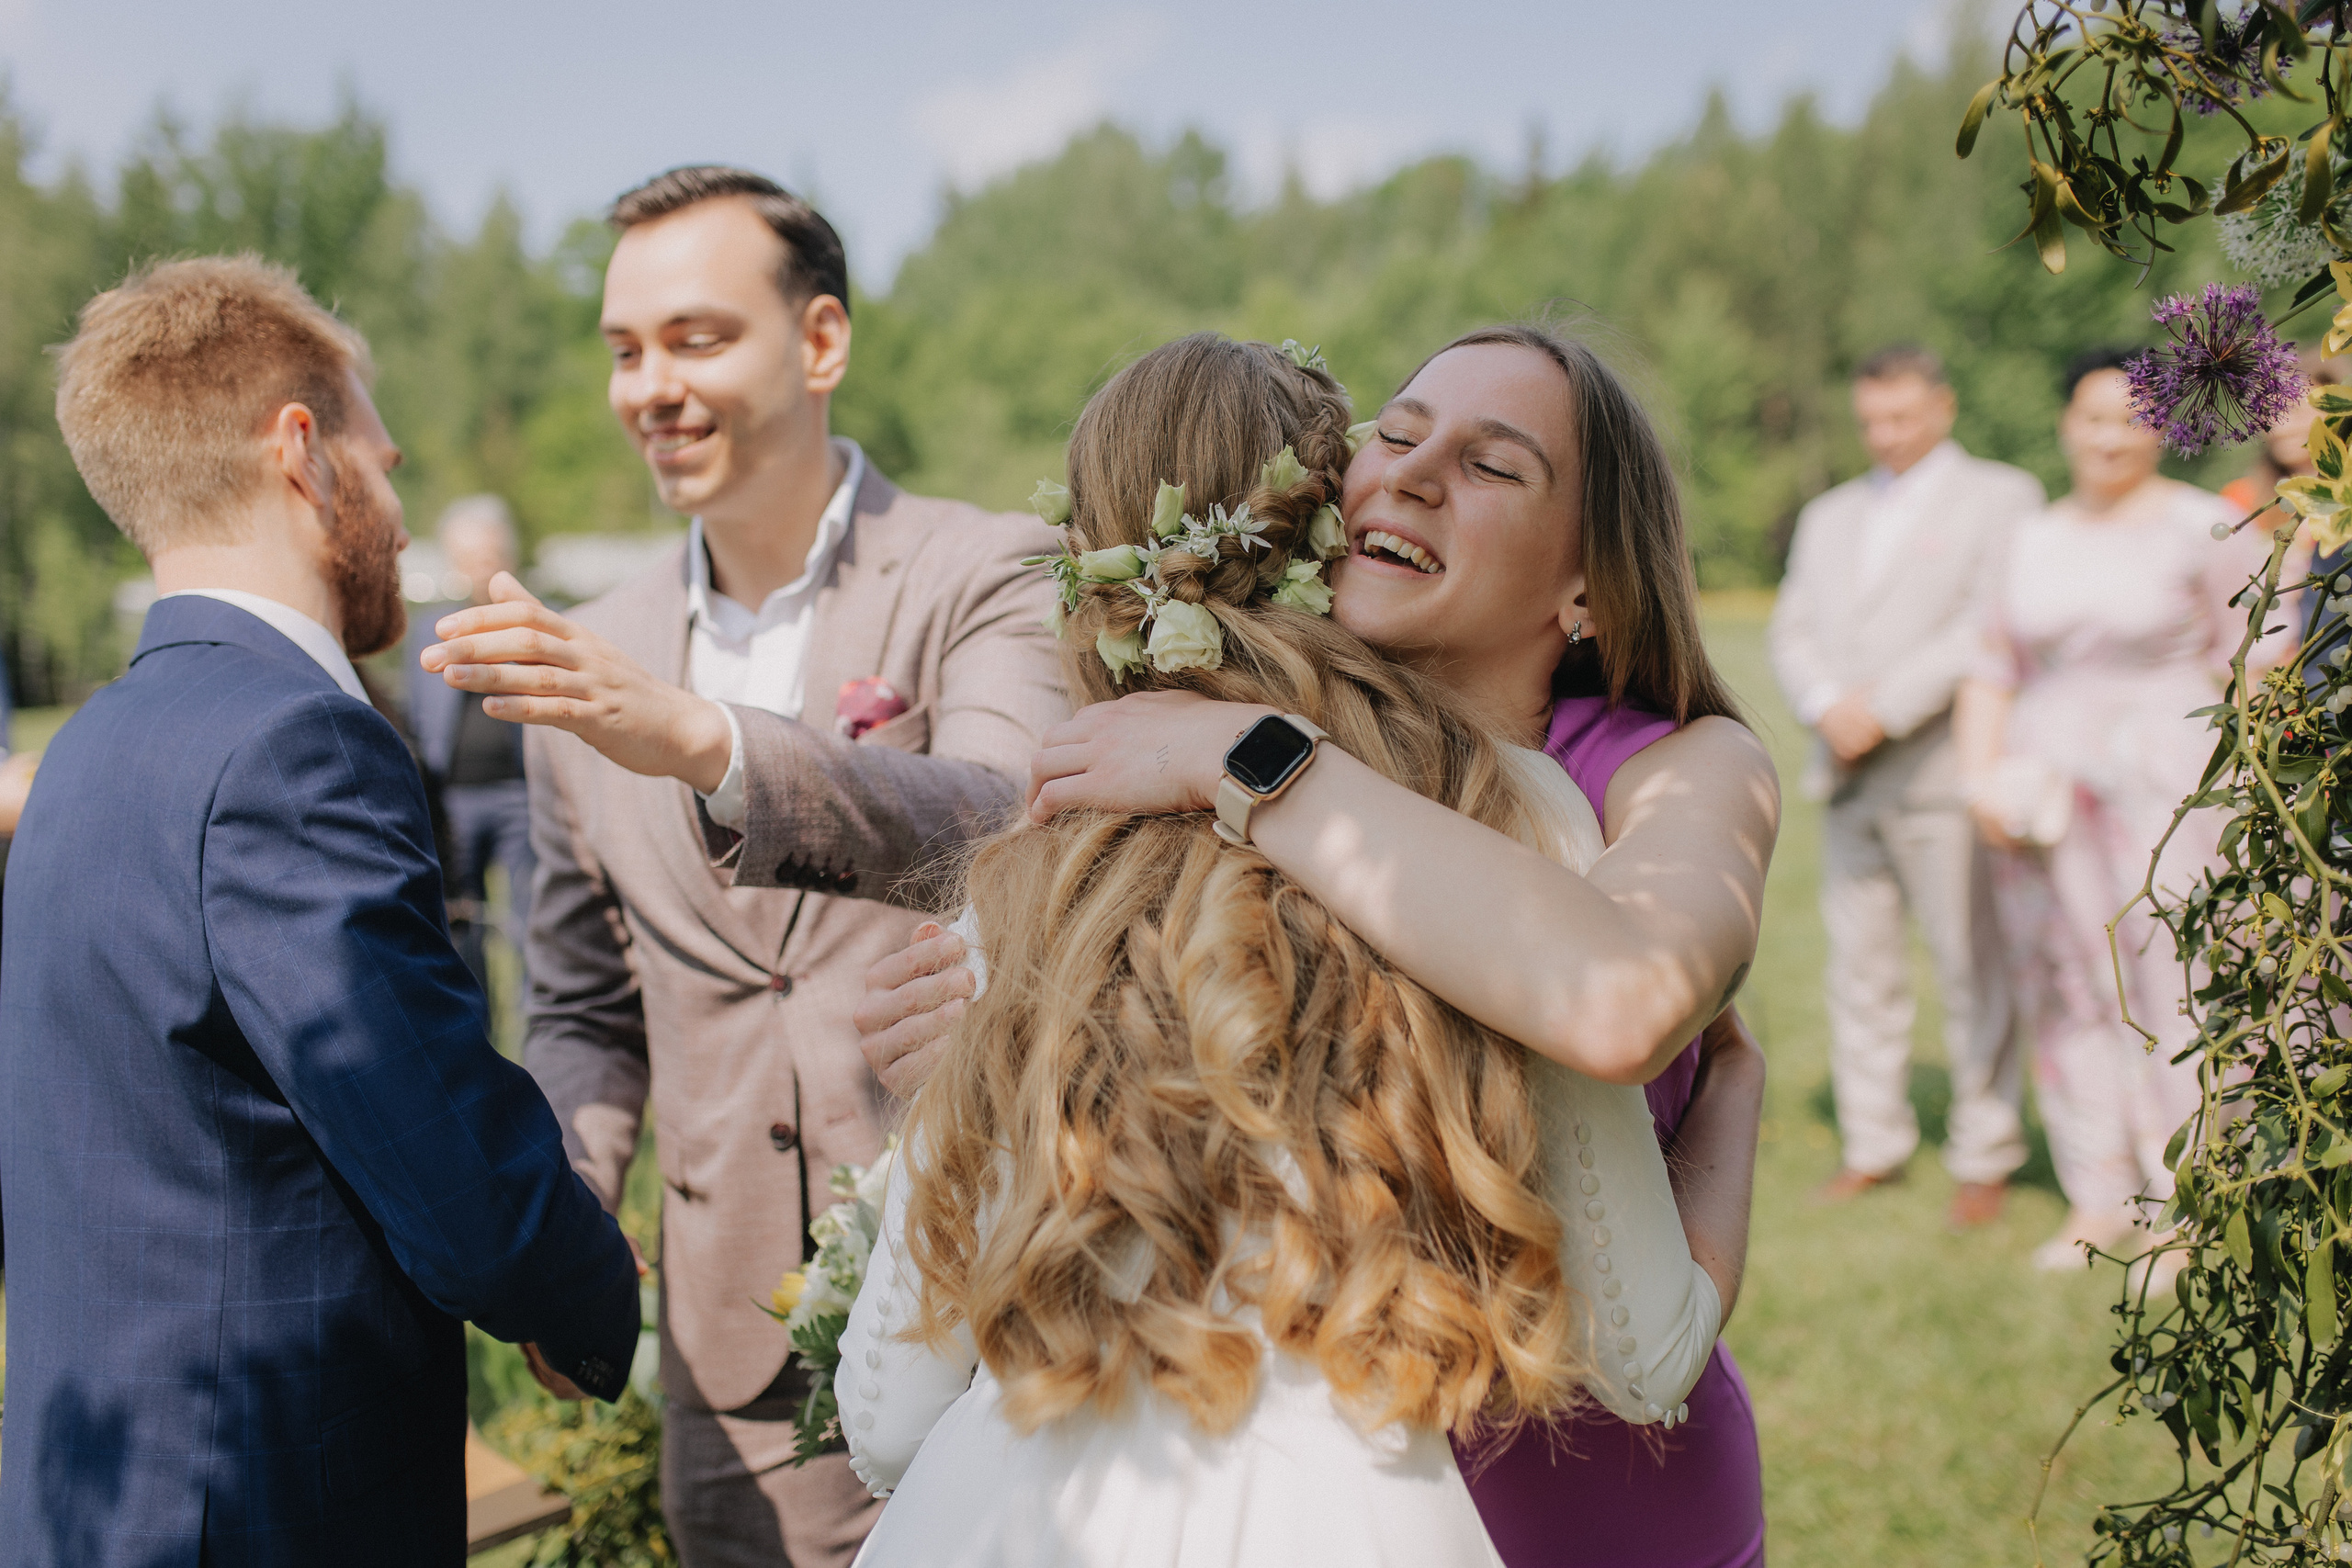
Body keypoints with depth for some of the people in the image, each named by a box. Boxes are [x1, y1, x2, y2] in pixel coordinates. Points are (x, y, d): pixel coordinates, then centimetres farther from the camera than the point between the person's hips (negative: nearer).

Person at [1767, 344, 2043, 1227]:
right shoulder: (1829, 517, 22)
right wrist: (1828, 707, -8)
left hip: (1946, 772, -5)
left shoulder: (2001, 496, 4)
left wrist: (1885, 706, -15)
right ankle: (1874, 1146, 15)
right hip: (1850, 779, 5)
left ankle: (1985, 1159, 6)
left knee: (1973, 972, -3)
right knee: (1859, 970, 6)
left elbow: (1993, 627, -9)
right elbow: (1792, 631, 13)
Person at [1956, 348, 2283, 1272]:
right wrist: (1980, 779, 3)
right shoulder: (2031, 542, 12)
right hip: (2050, 797, 5)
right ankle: (2098, 1199, 17)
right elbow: (1992, 673, 15)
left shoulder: (2208, 529, -1)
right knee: (2068, 987, 7)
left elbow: (2259, 661, -3)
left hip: (2171, 788, -4)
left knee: (2177, 988, -5)